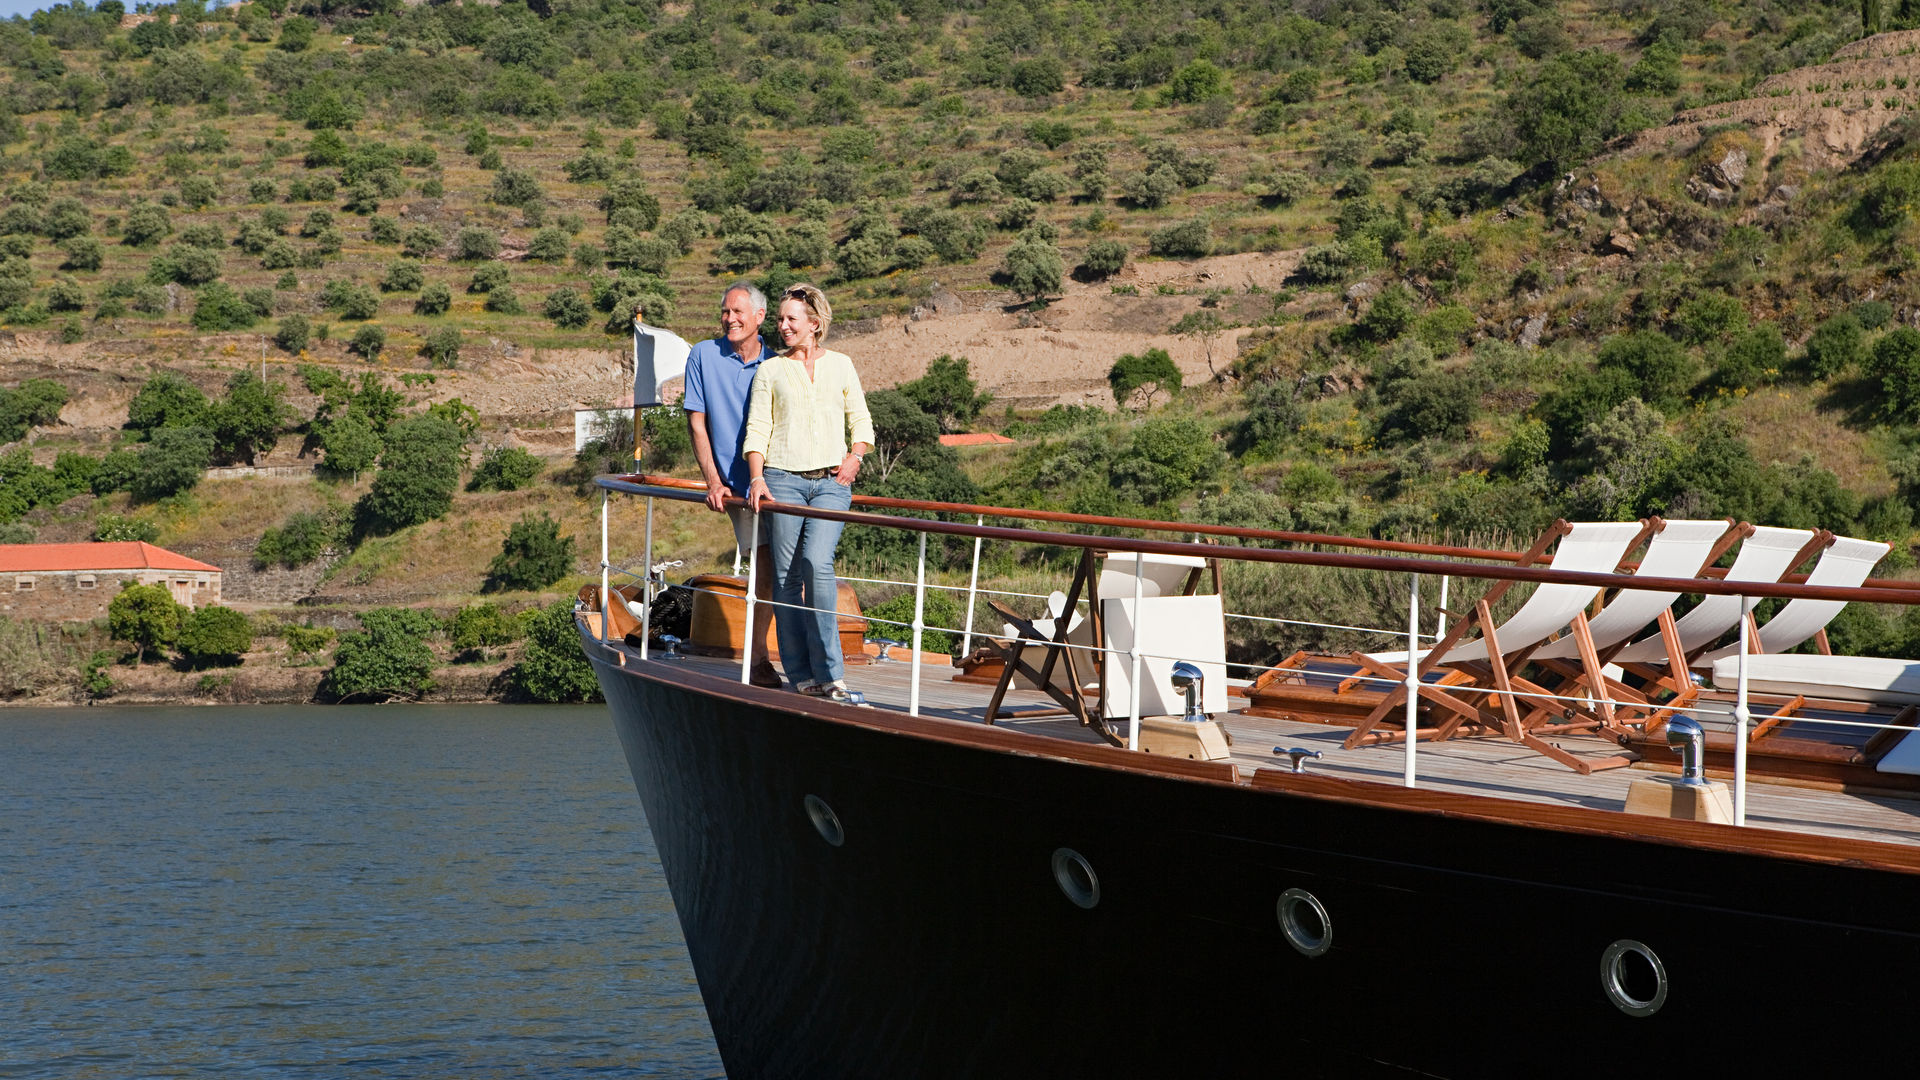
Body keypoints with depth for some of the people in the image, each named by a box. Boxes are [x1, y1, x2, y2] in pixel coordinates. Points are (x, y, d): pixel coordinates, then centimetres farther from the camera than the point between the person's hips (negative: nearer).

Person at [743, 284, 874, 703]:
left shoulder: (841, 365, 14)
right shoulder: (770, 371, 11)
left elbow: (861, 424, 18)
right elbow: (756, 431, 5)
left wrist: (855, 456, -1)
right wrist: (757, 480, -8)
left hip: (831, 482, -1)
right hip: (783, 479, 1)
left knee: (817, 562, -19)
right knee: (786, 575, -3)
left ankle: (831, 676, -19)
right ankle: (803, 679, 2)